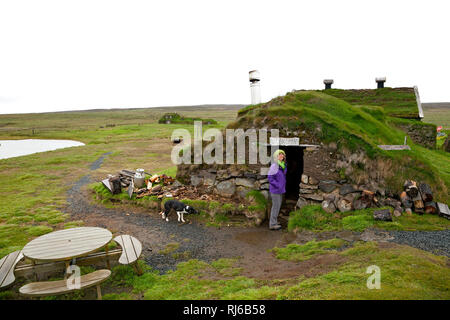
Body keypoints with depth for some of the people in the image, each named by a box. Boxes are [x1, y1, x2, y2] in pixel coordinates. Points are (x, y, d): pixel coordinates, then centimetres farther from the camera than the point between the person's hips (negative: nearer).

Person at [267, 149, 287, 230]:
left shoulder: (283, 165, 9)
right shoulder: (274, 166, -17)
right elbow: (270, 177, -18)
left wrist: (283, 186, 13)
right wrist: (277, 185, -19)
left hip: (280, 189, 9)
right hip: (275, 190, -9)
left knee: (278, 205, 16)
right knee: (276, 206, -4)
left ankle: (274, 221, 28)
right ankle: (272, 224, 6)